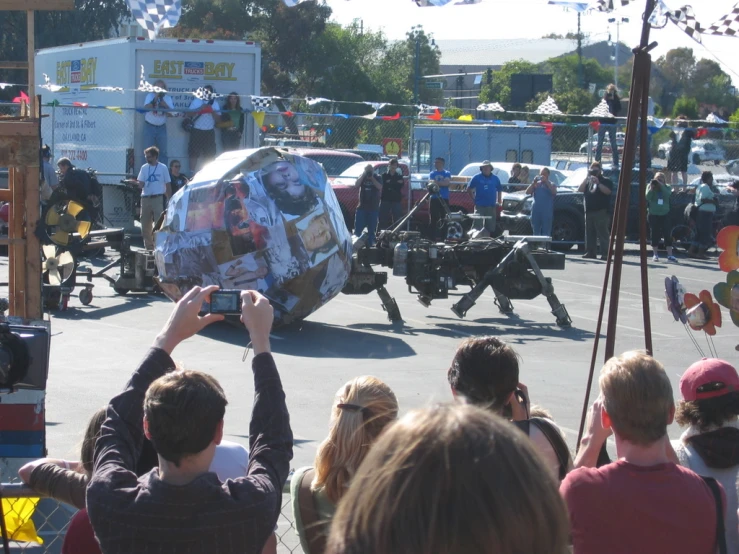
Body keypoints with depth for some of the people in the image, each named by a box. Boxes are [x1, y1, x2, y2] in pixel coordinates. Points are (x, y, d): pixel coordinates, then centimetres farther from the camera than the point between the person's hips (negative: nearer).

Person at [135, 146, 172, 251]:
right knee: (145, 224, 7)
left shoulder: (163, 168, 1)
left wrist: (169, 200, -1)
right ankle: (149, 247, 16)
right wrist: (137, 183, -20)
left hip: (158, 198, -4)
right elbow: (141, 184, 4)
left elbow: (168, 185, 4)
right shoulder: (144, 168, 9)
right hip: (145, 198, 4)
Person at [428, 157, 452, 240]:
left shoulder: (447, 173, 7)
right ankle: (433, 237, 0)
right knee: (433, 219, -2)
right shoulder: (432, 174, 13)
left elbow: (447, 183, -10)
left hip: (444, 199, -1)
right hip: (434, 198, 1)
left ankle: (443, 237, 2)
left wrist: (436, 182, -11)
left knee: (444, 219, -2)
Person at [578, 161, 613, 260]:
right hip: (589, 211, 6)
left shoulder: (606, 181, 5)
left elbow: (608, 191, -12)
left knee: (602, 233, -10)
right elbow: (580, 190, 8)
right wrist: (586, 178, 0)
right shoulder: (588, 181, 21)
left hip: (601, 212, -6)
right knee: (589, 233, 6)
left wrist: (598, 183, -17)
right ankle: (590, 252, 9)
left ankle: (605, 253, -14)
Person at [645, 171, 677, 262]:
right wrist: (651, 188, -20)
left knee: (667, 235, -4)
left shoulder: (667, 187, 5)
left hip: (665, 214, 0)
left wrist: (661, 185, -20)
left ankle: (670, 255, -4)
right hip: (653, 214, 0)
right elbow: (648, 197, -9)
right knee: (655, 235, 2)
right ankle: (655, 254, 11)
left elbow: (668, 194, -16)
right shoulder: (650, 186, 3)